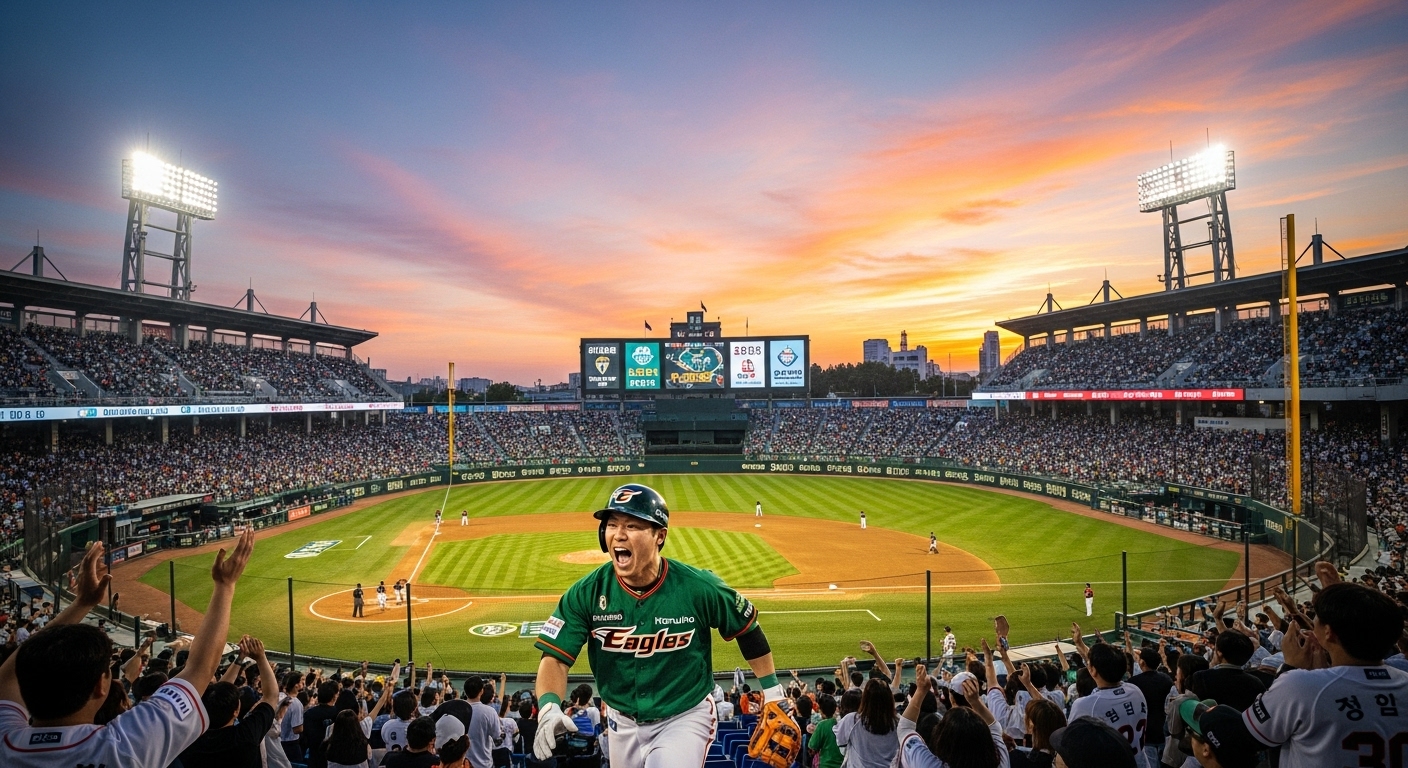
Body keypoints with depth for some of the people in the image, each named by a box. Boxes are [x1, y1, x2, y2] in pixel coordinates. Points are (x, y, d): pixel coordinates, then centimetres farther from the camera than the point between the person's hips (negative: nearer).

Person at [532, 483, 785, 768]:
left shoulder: (700, 588, -21)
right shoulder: (586, 593, -17)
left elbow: (748, 629, -5)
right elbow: (555, 657, -16)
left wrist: (772, 691, 1)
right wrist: (549, 708, -35)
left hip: (686, 717, -3)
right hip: (622, 722, 3)